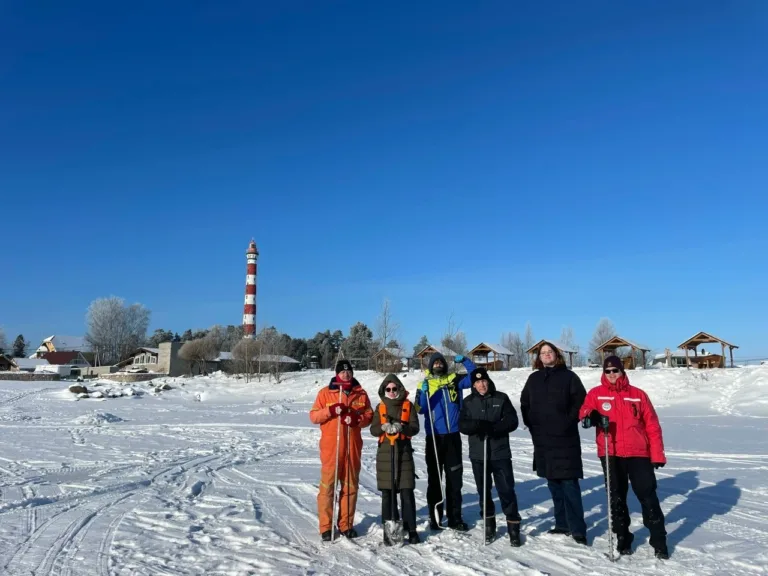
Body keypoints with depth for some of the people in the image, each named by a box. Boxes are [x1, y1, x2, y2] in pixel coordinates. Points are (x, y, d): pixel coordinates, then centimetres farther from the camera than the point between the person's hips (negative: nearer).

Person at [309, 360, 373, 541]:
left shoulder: (361, 393, 9)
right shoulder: (325, 392, 2)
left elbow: (369, 416, 8)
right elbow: (313, 416, 0)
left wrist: (357, 419, -12)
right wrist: (330, 411, -17)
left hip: (353, 445, 3)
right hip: (331, 445, -3)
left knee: (350, 485, 8)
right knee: (327, 485, -3)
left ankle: (346, 524, 20)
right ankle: (326, 526, 6)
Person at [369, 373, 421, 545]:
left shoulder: (408, 406, 6)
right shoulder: (380, 407, 9)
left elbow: (415, 428, -3)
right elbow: (373, 430, 1)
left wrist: (401, 427, -22)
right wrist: (384, 427, -20)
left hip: (404, 452, -1)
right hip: (385, 453, 1)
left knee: (407, 492, -2)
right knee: (387, 494, 4)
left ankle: (411, 529, 8)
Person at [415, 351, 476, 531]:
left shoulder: (454, 380, 5)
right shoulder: (424, 384, 3)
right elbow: (421, 409, -5)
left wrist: (464, 361, -12)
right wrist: (423, 393, -21)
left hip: (453, 435, 1)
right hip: (433, 436, -1)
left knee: (454, 477, 6)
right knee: (434, 477, 6)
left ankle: (455, 517, 14)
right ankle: (435, 517, 14)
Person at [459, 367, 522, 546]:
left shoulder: (501, 398, 0)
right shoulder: (468, 402, 5)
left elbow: (512, 421, -6)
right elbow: (463, 425, -1)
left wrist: (493, 427, -22)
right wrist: (476, 425, -22)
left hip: (500, 453, -2)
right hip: (478, 454, 2)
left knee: (507, 490, -2)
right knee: (484, 491, 12)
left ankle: (513, 528, 10)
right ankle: (489, 525, 28)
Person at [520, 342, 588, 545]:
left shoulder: (568, 376, -1)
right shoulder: (534, 378, 12)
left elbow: (581, 401, -4)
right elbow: (524, 403, 18)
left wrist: (569, 422, -10)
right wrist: (530, 424, 8)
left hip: (565, 438, -5)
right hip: (542, 439, 5)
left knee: (569, 484, -8)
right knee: (553, 484, 11)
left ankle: (578, 529, -2)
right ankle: (562, 524, 21)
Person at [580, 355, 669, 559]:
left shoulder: (638, 395, 4)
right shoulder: (595, 394, 5)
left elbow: (652, 426, 5)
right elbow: (584, 411, -8)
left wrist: (657, 455, 0)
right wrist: (591, 416, -32)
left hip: (638, 454, -1)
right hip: (610, 455, 1)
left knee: (648, 496, 2)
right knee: (617, 498, 10)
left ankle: (659, 541, 15)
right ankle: (622, 538, 24)